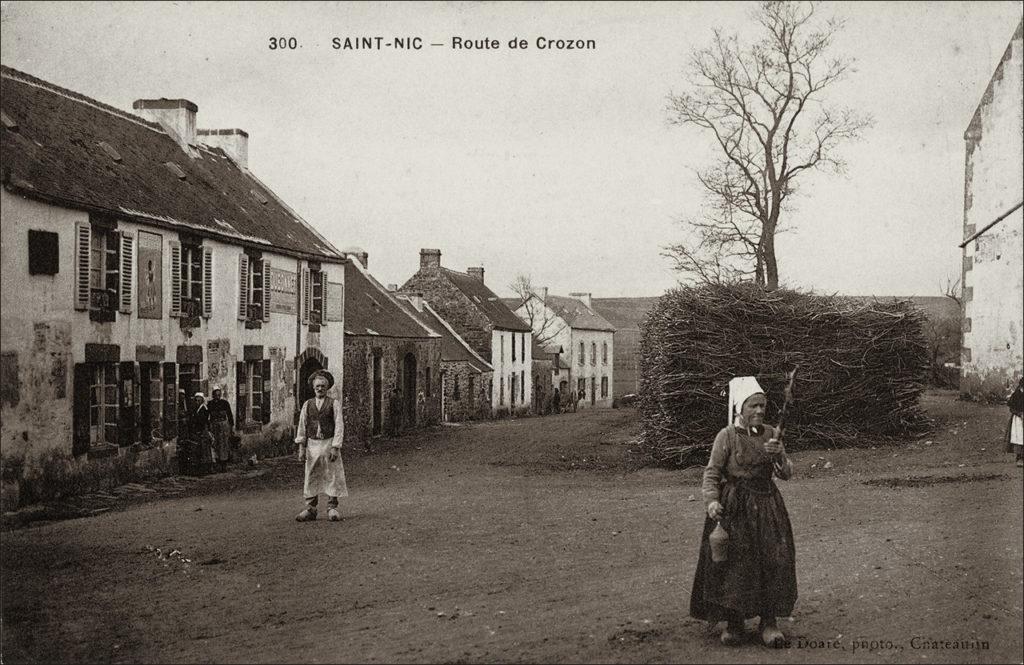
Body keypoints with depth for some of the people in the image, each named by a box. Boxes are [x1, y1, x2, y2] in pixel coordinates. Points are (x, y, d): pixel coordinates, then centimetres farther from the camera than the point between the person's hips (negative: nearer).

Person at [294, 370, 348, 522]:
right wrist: (301, 447, 2)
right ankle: (310, 509, 9)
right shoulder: (307, 405, 9)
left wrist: (335, 447, -12)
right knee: (311, 477, 3)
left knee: (332, 476, 0)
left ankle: (332, 509, 7)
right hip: (312, 444, 2)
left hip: (329, 444, -2)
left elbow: (339, 426, -4)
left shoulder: (334, 404, 1)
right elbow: (302, 426, 9)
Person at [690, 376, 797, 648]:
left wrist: (778, 455, -15)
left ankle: (768, 621, 11)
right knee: (733, 564, -1)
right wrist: (711, 500, -22)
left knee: (772, 561, 0)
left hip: (767, 506, 4)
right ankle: (733, 622, 13)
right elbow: (712, 473, -7)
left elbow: (787, 473, 5)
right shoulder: (726, 436, -5)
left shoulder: (770, 434, 6)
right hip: (733, 508, -3)